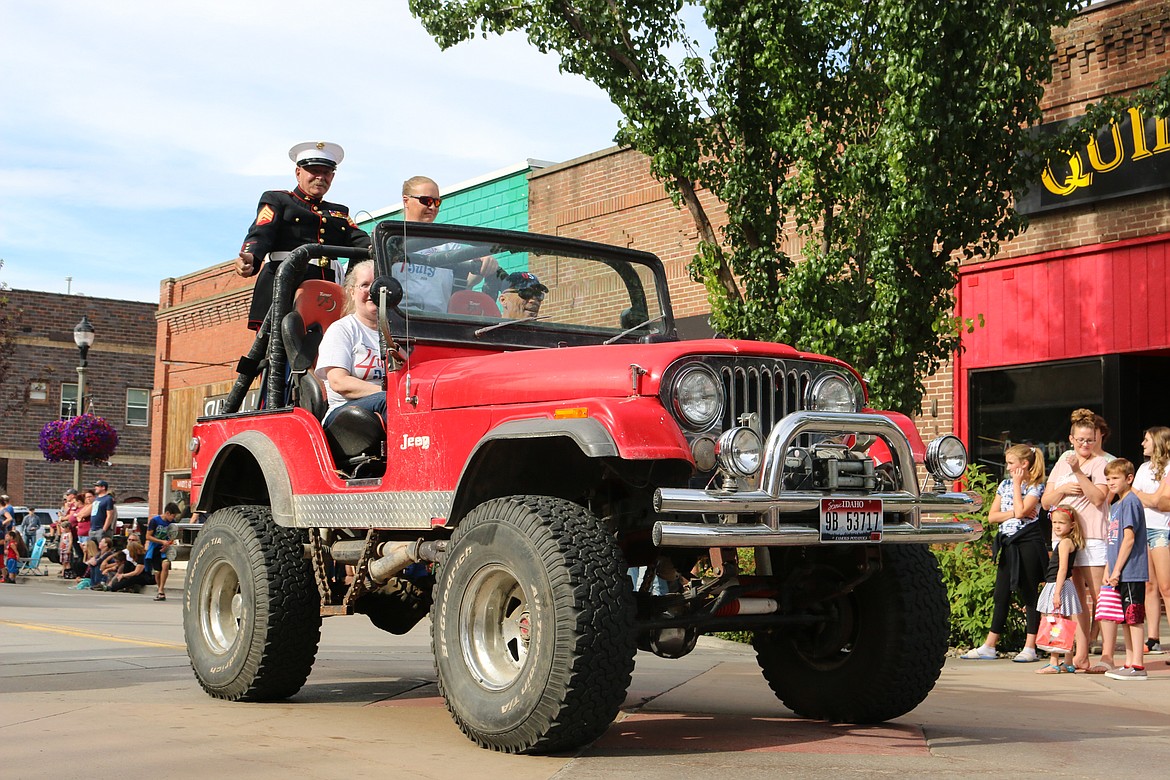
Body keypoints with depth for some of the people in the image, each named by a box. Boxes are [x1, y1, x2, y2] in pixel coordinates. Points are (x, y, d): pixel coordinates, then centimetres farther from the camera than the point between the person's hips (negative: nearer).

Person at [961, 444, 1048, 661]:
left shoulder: (1036, 486, -5)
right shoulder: (1005, 484, 13)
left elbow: (1021, 511, -20)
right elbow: (992, 516, 7)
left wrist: (1017, 484, -10)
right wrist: (1013, 514, -8)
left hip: (1028, 543, -7)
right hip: (1007, 543, 7)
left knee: (1029, 594, -2)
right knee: (1001, 595, 8)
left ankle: (1030, 648, 2)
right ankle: (989, 647, 11)